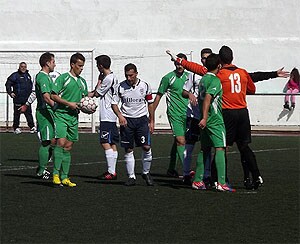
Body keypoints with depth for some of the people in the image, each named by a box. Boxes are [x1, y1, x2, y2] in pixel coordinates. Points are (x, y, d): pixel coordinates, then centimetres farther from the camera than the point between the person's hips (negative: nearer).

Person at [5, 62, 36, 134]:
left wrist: (30, 92, 24)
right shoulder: (15, 75, -4)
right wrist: (10, 92, -15)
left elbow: (31, 85, 30)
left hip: (27, 99, 5)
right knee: (17, 114, 0)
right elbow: (8, 84, -6)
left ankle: (32, 127, 4)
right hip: (18, 99, -5)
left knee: (29, 113, 3)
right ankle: (16, 128, 8)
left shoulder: (28, 75, 15)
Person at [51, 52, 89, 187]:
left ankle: (64, 177, 8)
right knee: (61, 142, -18)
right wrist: (69, 103, -15)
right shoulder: (63, 78, -4)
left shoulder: (82, 81, 16)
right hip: (61, 115, -6)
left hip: (74, 117, 6)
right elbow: (53, 96, -9)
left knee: (68, 147, 6)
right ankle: (56, 174, -13)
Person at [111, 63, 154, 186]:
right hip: (126, 120, 0)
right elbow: (114, 103, 4)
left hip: (142, 118, 0)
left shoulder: (145, 86, -2)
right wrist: (120, 115, -13)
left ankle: (146, 173, 12)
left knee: (146, 147, -8)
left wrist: (151, 121, 8)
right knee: (128, 150, 1)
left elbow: (150, 103, 9)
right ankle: (131, 176, 10)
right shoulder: (121, 87, -4)